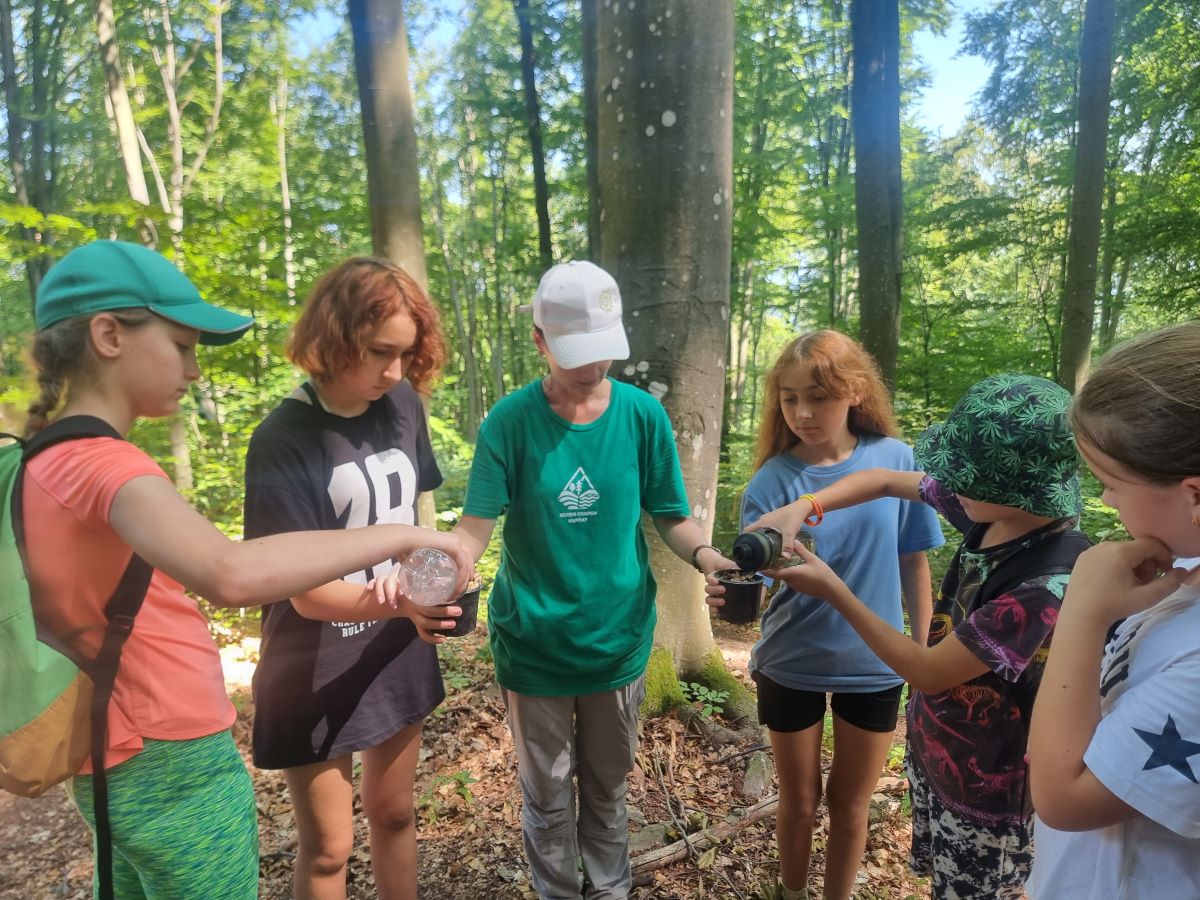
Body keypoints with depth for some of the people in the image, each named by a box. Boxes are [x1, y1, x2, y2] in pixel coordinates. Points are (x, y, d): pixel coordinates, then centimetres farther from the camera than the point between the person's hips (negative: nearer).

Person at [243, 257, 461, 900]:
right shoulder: (283, 441, -20)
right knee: (328, 846, 15)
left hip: (399, 654, 4)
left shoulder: (403, 406, -6)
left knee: (393, 815, 22)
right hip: (317, 672, -4)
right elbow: (308, 593, -22)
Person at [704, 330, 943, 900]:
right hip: (792, 666, -1)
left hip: (874, 665, 1)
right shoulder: (772, 482, -17)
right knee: (798, 802, 20)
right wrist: (731, 592, -44)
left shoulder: (896, 461, -12)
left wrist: (923, 654, 3)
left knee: (850, 804, 20)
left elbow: (914, 563, -2)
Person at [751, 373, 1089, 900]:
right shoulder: (992, 510, -14)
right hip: (932, 751, 7)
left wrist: (832, 591, -22)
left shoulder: (1046, 585, -34)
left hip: (986, 790, -7)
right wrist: (801, 507, -16)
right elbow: (887, 481, -1)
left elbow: (927, 673, -25)